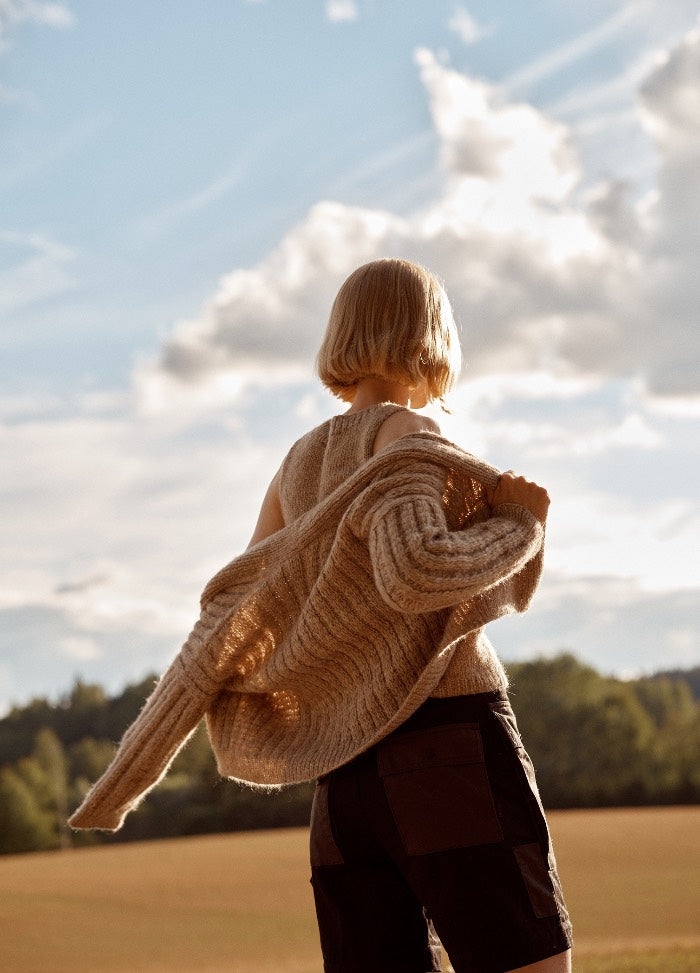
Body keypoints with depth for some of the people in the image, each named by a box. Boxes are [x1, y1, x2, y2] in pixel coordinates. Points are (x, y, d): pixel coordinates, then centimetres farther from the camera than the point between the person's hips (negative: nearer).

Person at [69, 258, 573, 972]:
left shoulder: (298, 464, 14)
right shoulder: (410, 436, -6)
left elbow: (235, 624, 10)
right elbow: (413, 572, -24)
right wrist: (518, 525, -10)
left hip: (346, 779, 7)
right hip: (452, 741, -7)